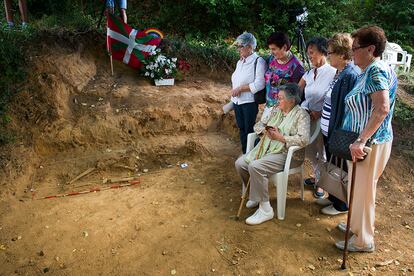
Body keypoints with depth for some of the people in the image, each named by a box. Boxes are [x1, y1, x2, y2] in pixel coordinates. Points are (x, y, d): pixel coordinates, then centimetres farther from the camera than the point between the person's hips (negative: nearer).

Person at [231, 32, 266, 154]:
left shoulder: (258, 61, -12)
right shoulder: (240, 62, 13)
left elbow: (259, 84, -21)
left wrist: (240, 89, -18)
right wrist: (234, 90, 1)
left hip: (249, 102, -8)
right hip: (237, 101, 8)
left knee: (249, 130, -2)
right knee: (241, 128, 15)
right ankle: (245, 154, 28)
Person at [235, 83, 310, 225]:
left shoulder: (301, 115, -6)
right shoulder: (276, 110, 16)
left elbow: (304, 139, -19)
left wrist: (281, 137, -16)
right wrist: (265, 130, -2)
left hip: (284, 154, -8)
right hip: (265, 148, 8)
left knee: (255, 166, -31)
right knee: (240, 163, -11)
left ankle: (265, 210, -16)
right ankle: (256, 196, 12)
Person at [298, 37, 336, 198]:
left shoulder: (332, 73, -13)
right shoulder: (309, 73, 6)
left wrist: (320, 112, -18)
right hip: (308, 117, 6)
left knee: (322, 153, 9)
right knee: (309, 151, 18)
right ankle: (317, 177, 41)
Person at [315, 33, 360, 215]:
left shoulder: (350, 75, -23)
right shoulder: (340, 72, 7)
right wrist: (320, 112, 18)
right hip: (329, 129, 9)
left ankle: (342, 205, 26)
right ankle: (333, 197, 40)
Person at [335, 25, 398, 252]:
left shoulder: (376, 71, -20)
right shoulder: (371, 71, 10)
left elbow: (382, 108, -33)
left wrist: (361, 140, -33)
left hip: (370, 144, -9)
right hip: (366, 141, 9)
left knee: (362, 190, 5)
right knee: (358, 187, 22)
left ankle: (363, 241, 22)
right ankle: (357, 226, 40)